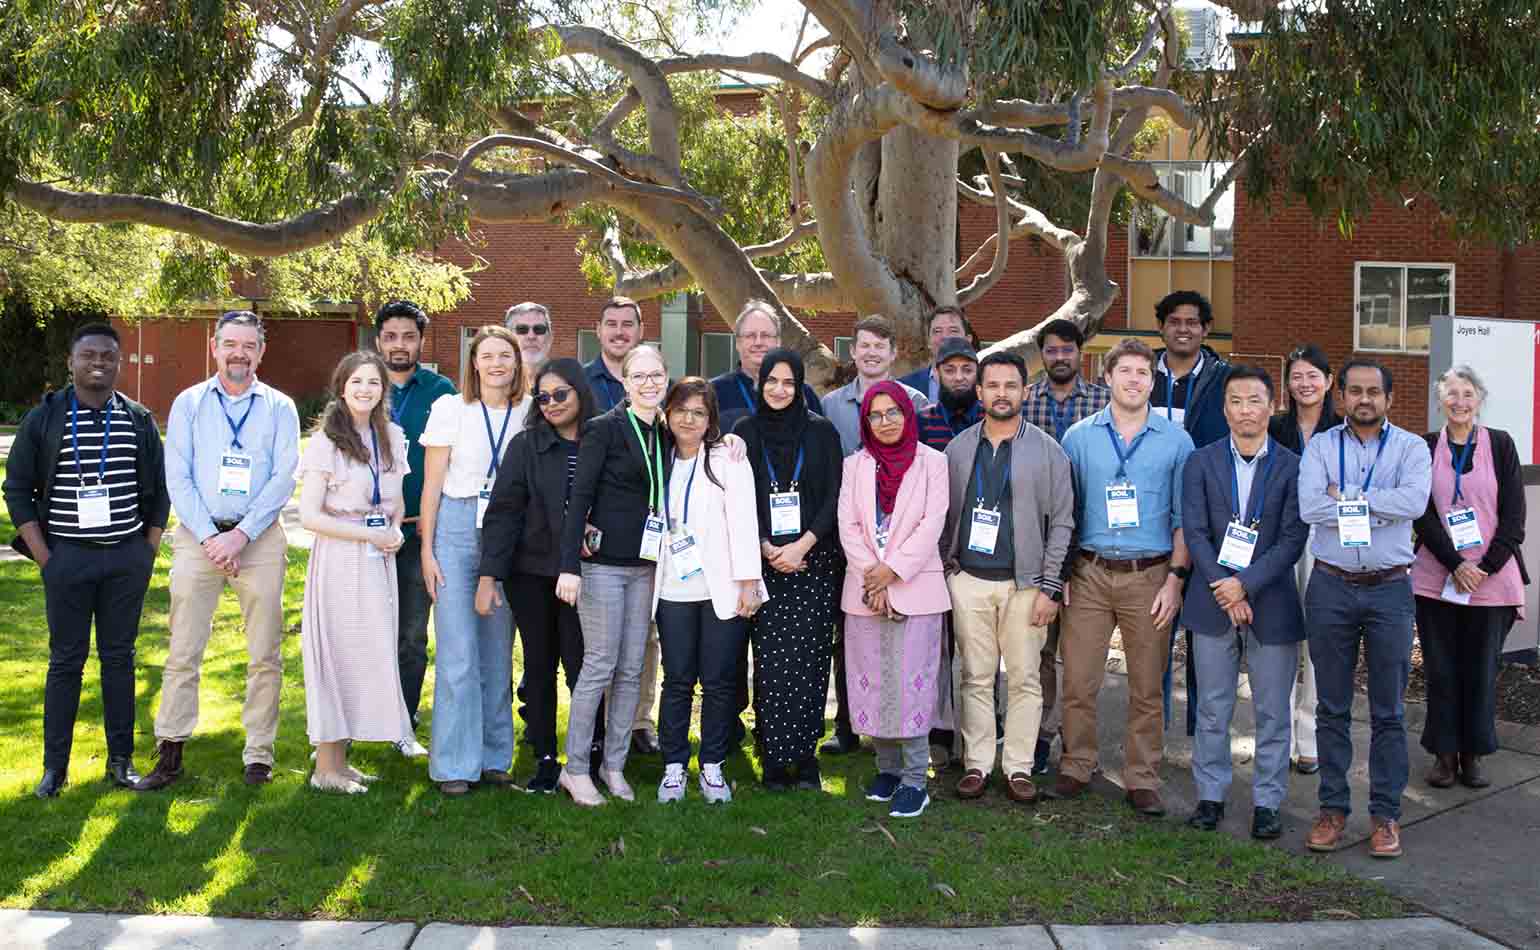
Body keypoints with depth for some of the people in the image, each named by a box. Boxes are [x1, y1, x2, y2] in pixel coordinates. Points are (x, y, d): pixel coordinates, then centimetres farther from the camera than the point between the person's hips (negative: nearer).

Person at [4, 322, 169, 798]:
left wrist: (148, 553, 3)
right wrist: (44, 558, -5)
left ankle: (121, 760, 16)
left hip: (127, 557, 2)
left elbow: (159, 492, 10)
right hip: (67, 557, -1)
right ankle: (54, 766, 12)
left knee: (119, 656, 8)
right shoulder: (44, 419, 0)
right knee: (66, 661, 3)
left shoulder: (140, 421, 5)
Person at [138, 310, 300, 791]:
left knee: (265, 653, 2)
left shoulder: (279, 407, 7)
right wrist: (208, 537, -9)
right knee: (182, 651, -1)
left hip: (259, 538, 0)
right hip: (198, 535, 0)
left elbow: (284, 477, -2)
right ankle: (170, 753, 6)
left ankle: (259, 754, 10)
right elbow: (177, 477, 2)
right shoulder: (188, 403, 9)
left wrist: (240, 535, -12)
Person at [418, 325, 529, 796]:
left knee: (498, 653, 8)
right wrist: (427, 549, -3)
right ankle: (454, 764, 5)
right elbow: (432, 483, 1)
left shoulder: (529, 414, 6)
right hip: (457, 530, -2)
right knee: (458, 654, -4)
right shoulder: (450, 408, 0)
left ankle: (493, 757, 19)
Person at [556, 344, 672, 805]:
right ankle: (575, 768, 9)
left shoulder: (665, 434, 10)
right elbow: (579, 497, -11)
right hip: (603, 562, -6)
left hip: (644, 566, 6)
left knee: (632, 669, 9)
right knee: (599, 666, -3)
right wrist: (569, 565, -18)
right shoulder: (604, 428, -7)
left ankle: (614, 765, 20)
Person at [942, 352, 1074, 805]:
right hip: (968, 580, 2)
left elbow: (1061, 522, -2)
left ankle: (1019, 767, 13)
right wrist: (943, 571, 3)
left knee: (1024, 679, 3)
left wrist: (1050, 587, -7)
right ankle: (977, 764, 15)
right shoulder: (958, 449, 7)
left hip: (1025, 583, -2)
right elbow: (943, 514, 10)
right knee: (976, 677, 7)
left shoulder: (1047, 450, -1)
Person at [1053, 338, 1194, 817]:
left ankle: (1142, 779, 17)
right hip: (1090, 574, 0)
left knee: (1147, 687, 5)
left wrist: (1175, 578, -3)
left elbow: (1184, 517, 5)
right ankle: (1077, 766, 17)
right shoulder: (1078, 437, 6)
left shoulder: (1176, 441, 4)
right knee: (1078, 681, 1)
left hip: (1149, 576, 0)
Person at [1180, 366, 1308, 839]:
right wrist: (1223, 590, -13)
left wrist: (1246, 584, -16)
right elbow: (1194, 532, -3)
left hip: (1272, 604, -1)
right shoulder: (1201, 462, 3)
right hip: (1214, 603, 1)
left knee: (1272, 711, 7)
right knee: (1213, 709, 9)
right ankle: (1210, 795, 21)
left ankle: (1267, 802, 19)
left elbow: (1293, 539, -7)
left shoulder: (1292, 466, -1)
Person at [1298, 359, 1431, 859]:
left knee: (1388, 711, 6)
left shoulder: (1411, 447, 3)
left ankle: (1386, 813, 16)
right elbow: (1309, 507, -12)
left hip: (1389, 590, -1)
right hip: (1331, 588, 1)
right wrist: (1376, 506, -10)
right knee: (1332, 707, 8)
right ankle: (1333, 808, 18)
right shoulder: (1320, 446, 5)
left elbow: (1415, 501, -17)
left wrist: (1346, 496, -11)